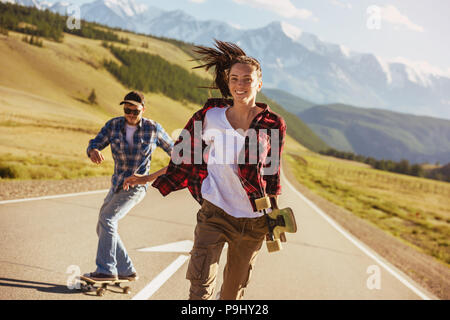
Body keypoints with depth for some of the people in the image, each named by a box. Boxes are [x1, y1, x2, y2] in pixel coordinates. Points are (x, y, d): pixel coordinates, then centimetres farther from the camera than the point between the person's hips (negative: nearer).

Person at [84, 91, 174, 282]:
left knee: (107, 220, -22)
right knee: (103, 230, 8)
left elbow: (172, 149, 6)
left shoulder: (153, 128, -7)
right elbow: (94, 144, -7)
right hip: (117, 184, 6)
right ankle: (127, 271, 15)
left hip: (137, 185, -6)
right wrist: (94, 152, -30)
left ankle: (106, 270, -20)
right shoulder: (113, 125, 0)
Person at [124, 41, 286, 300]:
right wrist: (147, 179, 10)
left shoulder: (273, 125, -5)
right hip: (215, 212, -1)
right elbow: (186, 160, 7)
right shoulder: (211, 117, -5)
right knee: (201, 284, -15)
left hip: (254, 221, 1)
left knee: (234, 291, 14)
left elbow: (272, 172, 7)